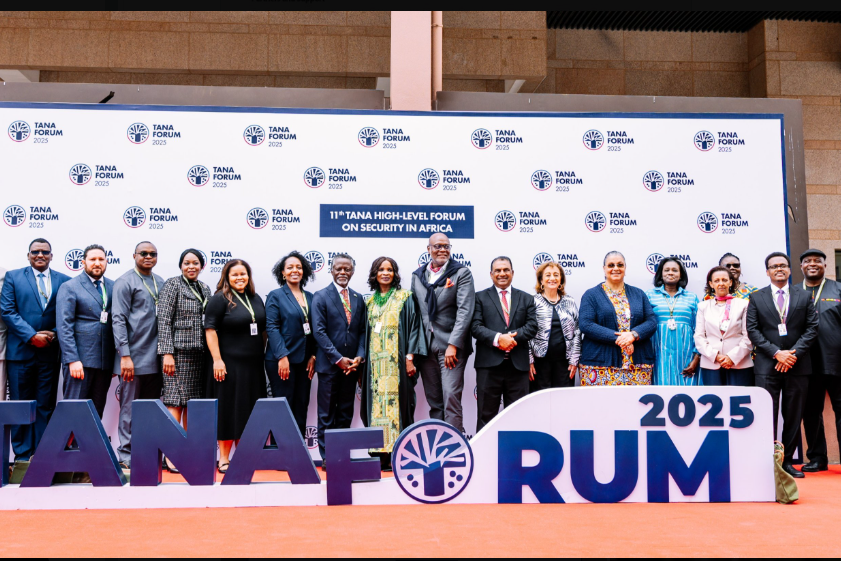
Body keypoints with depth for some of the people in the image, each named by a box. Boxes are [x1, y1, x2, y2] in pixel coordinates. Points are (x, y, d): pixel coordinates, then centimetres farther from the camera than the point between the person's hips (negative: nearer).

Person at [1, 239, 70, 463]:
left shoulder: (63, 281, 7)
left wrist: (54, 335, -10)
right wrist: (32, 336, -12)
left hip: (50, 352, 1)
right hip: (20, 350, -1)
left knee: (46, 406, 5)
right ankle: (22, 456, 12)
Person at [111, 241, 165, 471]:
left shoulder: (160, 283, 14)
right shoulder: (125, 282, -4)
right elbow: (118, 320, -10)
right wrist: (125, 356, -16)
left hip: (156, 358, 6)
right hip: (135, 358, -6)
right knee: (130, 409, 1)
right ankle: (126, 457, 9)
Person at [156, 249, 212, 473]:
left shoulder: (204, 289, 15)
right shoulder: (172, 285, -2)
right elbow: (164, 320, -9)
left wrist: (209, 354, 11)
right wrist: (167, 353, -16)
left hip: (199, 353, 6)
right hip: (179, 352, -6)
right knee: (176, 402, -7)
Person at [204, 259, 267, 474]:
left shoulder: (256, 298, 12)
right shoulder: (220, 299, -5)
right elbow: (210, 329, -10)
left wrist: (262, 354, 13)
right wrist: (217, 360, -17)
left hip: (253, 365, 6)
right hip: (229, 364, -6)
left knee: (249, 410, 10)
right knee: (228, 409, 0)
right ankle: (224, 459, 10)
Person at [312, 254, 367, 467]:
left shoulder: (358, 298, 11)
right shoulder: (321, 297, -3)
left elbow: (362, 331, 10)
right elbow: (319, 331, -9)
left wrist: (359, 356, -6)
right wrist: (338, 359, -14)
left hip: (351, 365, 4)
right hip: (329, 364, -4)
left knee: (346, 413, 9)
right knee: (327, 414, 2)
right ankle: (327, 457, 9)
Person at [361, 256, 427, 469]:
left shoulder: (404, 297, 2)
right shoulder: (370, 301, 15)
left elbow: (413, 326, -4)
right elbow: (366, 333, 17)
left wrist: (409, 357, -12)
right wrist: (363, 360, 10)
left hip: (396, 362, -4)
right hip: (375, 362, 4)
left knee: (397, 402, -6)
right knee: (377, 403, 1)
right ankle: (382, 454, 3)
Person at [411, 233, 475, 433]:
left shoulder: (462, 273, -1)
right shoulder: (417, 276, 13)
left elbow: (465, 311, -9)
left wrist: (453, 345, -16)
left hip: (451, 346, -4)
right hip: (426, 347, 4)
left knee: (451, 396, -10)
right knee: (434, 402, 9)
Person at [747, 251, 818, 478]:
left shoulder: (804, 297, 10)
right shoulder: (756, 298, 6)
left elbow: (812, 328, 3)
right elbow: (753, 331, -1)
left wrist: (794, 353, -10)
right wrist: (777, 353, -12)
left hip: (798, 365, 2)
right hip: (767, 365, -1)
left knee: (794, 416, 5)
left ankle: (787, 461, 13)